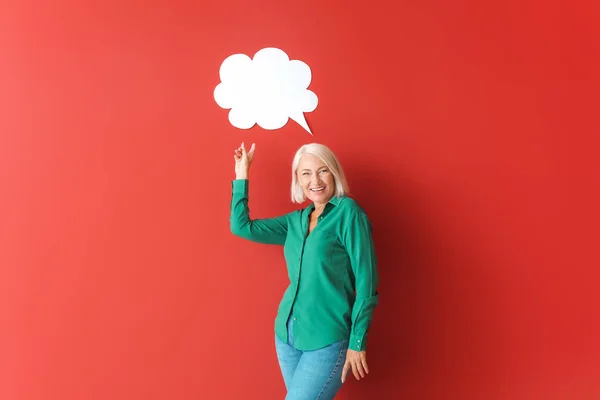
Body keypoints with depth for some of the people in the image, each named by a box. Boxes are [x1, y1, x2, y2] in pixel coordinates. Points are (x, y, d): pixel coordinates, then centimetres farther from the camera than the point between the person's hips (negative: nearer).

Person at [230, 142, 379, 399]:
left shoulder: (348, 212, -10)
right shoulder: (296, 220, 7)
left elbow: (366, 282, -12)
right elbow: (241, 226, 10)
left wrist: (358, 342, -13)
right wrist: (241, 174, 9)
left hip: (327, 339, -6)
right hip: (287, 333, 6)